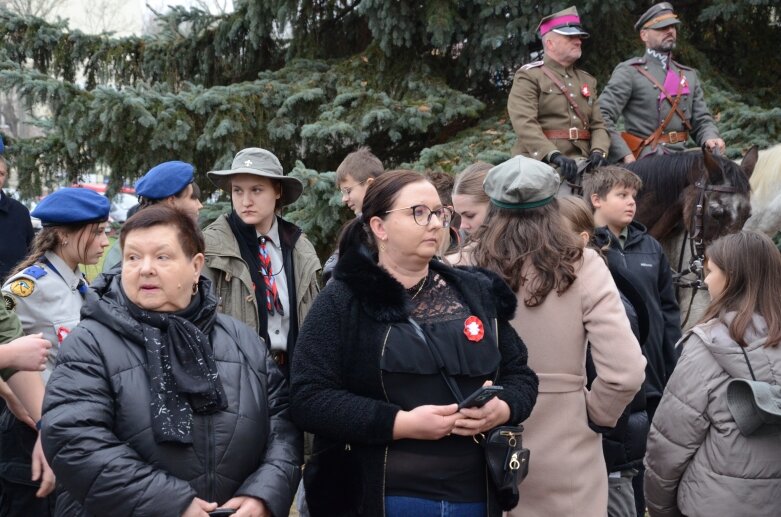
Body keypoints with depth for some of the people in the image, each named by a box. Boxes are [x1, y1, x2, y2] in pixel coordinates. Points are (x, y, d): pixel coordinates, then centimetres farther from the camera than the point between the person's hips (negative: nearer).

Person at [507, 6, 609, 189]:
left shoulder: (588, 80, 20)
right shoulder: (529, 76, -1)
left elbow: (598, 124, 13)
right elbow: (524, 124, -15)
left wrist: (598, 151, -10)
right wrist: (554, 155, -28)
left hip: (582, 164, 6)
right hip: (542, 164, -6)